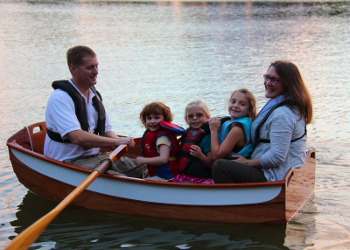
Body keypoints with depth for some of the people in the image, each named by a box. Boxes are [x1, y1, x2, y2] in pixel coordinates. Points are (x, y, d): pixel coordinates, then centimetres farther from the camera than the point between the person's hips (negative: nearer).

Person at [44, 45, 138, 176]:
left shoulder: (94, 95, 13)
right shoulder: (60, 98, -16)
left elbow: (106, 130, 17)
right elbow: (77, 137, -27)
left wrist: (121, 141, -6)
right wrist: (117, 142, -23)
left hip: (97, 156, 8)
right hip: (69, 162, -8)